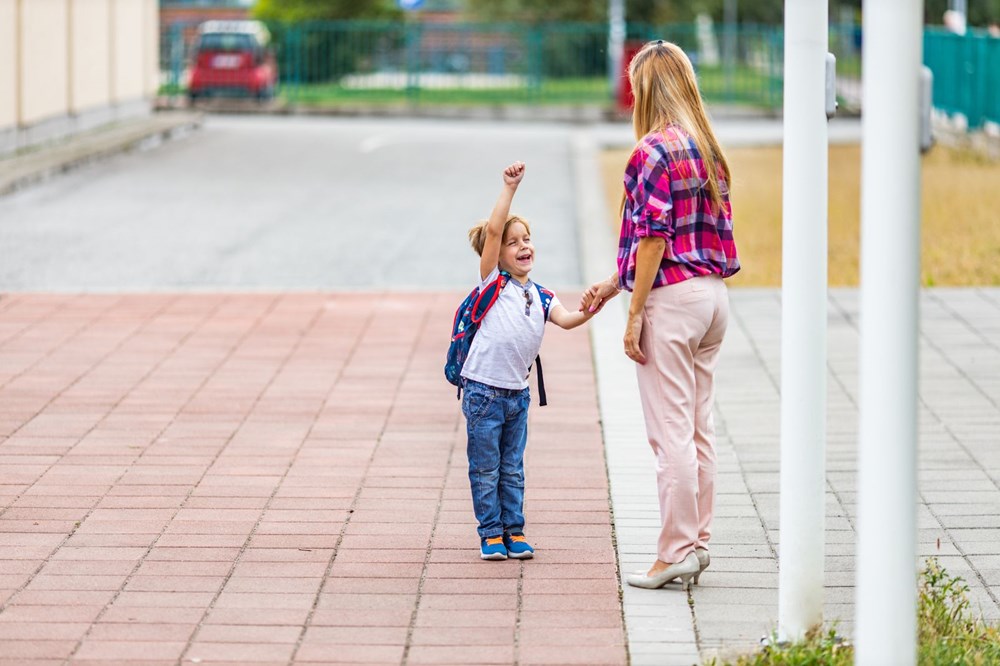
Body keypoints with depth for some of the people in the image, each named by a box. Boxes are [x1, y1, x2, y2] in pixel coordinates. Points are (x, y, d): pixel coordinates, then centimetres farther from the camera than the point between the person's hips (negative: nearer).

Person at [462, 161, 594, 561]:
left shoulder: (541, 297, 8)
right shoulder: (491, 281, -6)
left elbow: (566, 320, -8)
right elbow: (494, 229, -17)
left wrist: (588, 312, -28)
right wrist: (510, 187, -20)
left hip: (518, 393, 5)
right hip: (484, 390, -5)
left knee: (513, 469, 12)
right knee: (485, 469, 2)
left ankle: (514, 531, 18)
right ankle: (491, 533, 10)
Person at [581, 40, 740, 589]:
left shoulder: (654, 150, -13)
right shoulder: (705, 148, 13)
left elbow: (654, 239, -17)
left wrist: (635, 314, -13)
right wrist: (615, 282, 21)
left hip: (672, 298, -8)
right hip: (712, 292, 9)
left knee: (671, 432, -4)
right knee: (699, 428, 13)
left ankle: (676, 552, -2)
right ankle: (698, 541, 18)